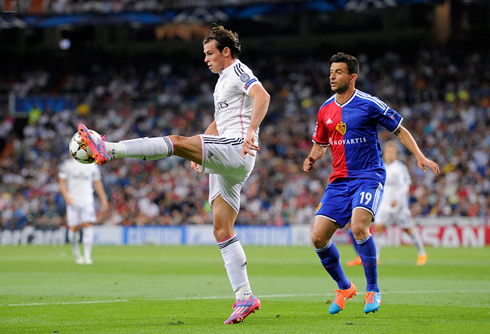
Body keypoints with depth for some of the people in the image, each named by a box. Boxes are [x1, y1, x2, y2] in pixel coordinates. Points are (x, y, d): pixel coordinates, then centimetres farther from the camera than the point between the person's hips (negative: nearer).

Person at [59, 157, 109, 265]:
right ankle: (76, 253, 23)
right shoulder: (68, 164, 1)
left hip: (87, 200, 1)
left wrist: (103, 199, 13)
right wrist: (66, 196, -12)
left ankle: (87, 256, -12)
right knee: (74, 228, -1)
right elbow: (62, 181, 1)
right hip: (73, 202, -1)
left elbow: (97, 183, 16)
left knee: (88, 226, -12)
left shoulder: (92, 165, 8)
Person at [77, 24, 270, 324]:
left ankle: (108, 150, -34)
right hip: (224, 163, 10)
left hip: (237, 150, -10)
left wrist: (251, 132, -32)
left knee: (176, 142, -24)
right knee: (222, 230, 2)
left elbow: (262, 97, -20)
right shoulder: (223, 80, 28)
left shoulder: (238, 71, -1)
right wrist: (199, 150, 28)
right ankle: (245, 297, -2)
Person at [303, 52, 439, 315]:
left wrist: (420, 156, -10)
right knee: (318, 237, -5)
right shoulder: (325, 110, 9)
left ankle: (373, 291, -12)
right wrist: (312, 159, 1)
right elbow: (321, 143, 23)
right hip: (339, 181, 6)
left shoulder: (369, 104, -7)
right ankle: (344, 288, 19)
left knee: (358, 227, -29)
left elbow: (400, 130, 1)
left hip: (368, 177, -6)